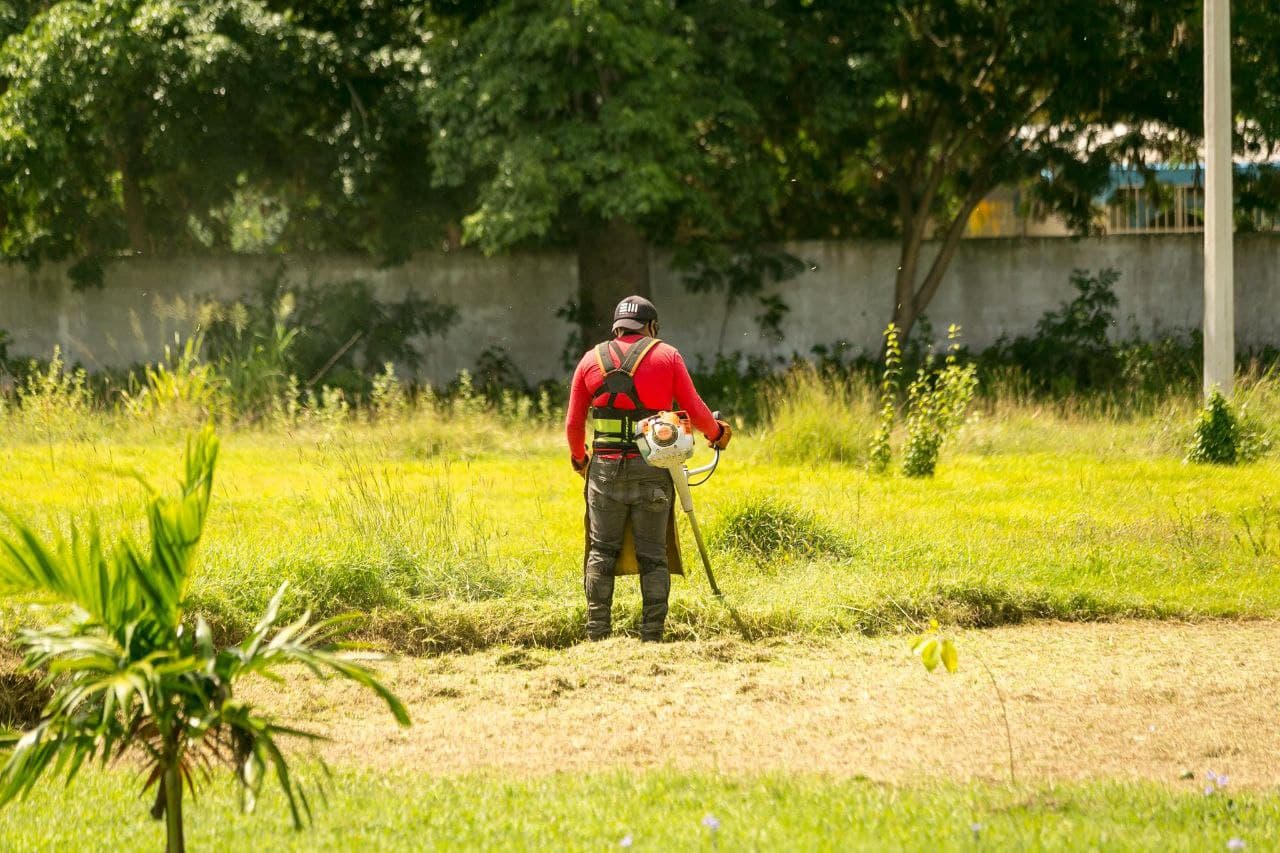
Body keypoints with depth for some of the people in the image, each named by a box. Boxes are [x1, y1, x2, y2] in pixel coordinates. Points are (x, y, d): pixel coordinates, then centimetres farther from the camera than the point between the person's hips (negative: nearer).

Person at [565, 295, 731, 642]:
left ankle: (597, 634, 1)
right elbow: (694, 410, 3)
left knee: (602, 552, 7)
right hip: (652, 470, -1)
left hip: (605, 468, 1)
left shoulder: (592, 359, 8)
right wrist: (717, 433, 23)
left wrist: (578, 457, 29)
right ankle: (652, 637, 2)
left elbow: (573, 423, 11)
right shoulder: (666, 356, 4)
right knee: (653, 557, 5)